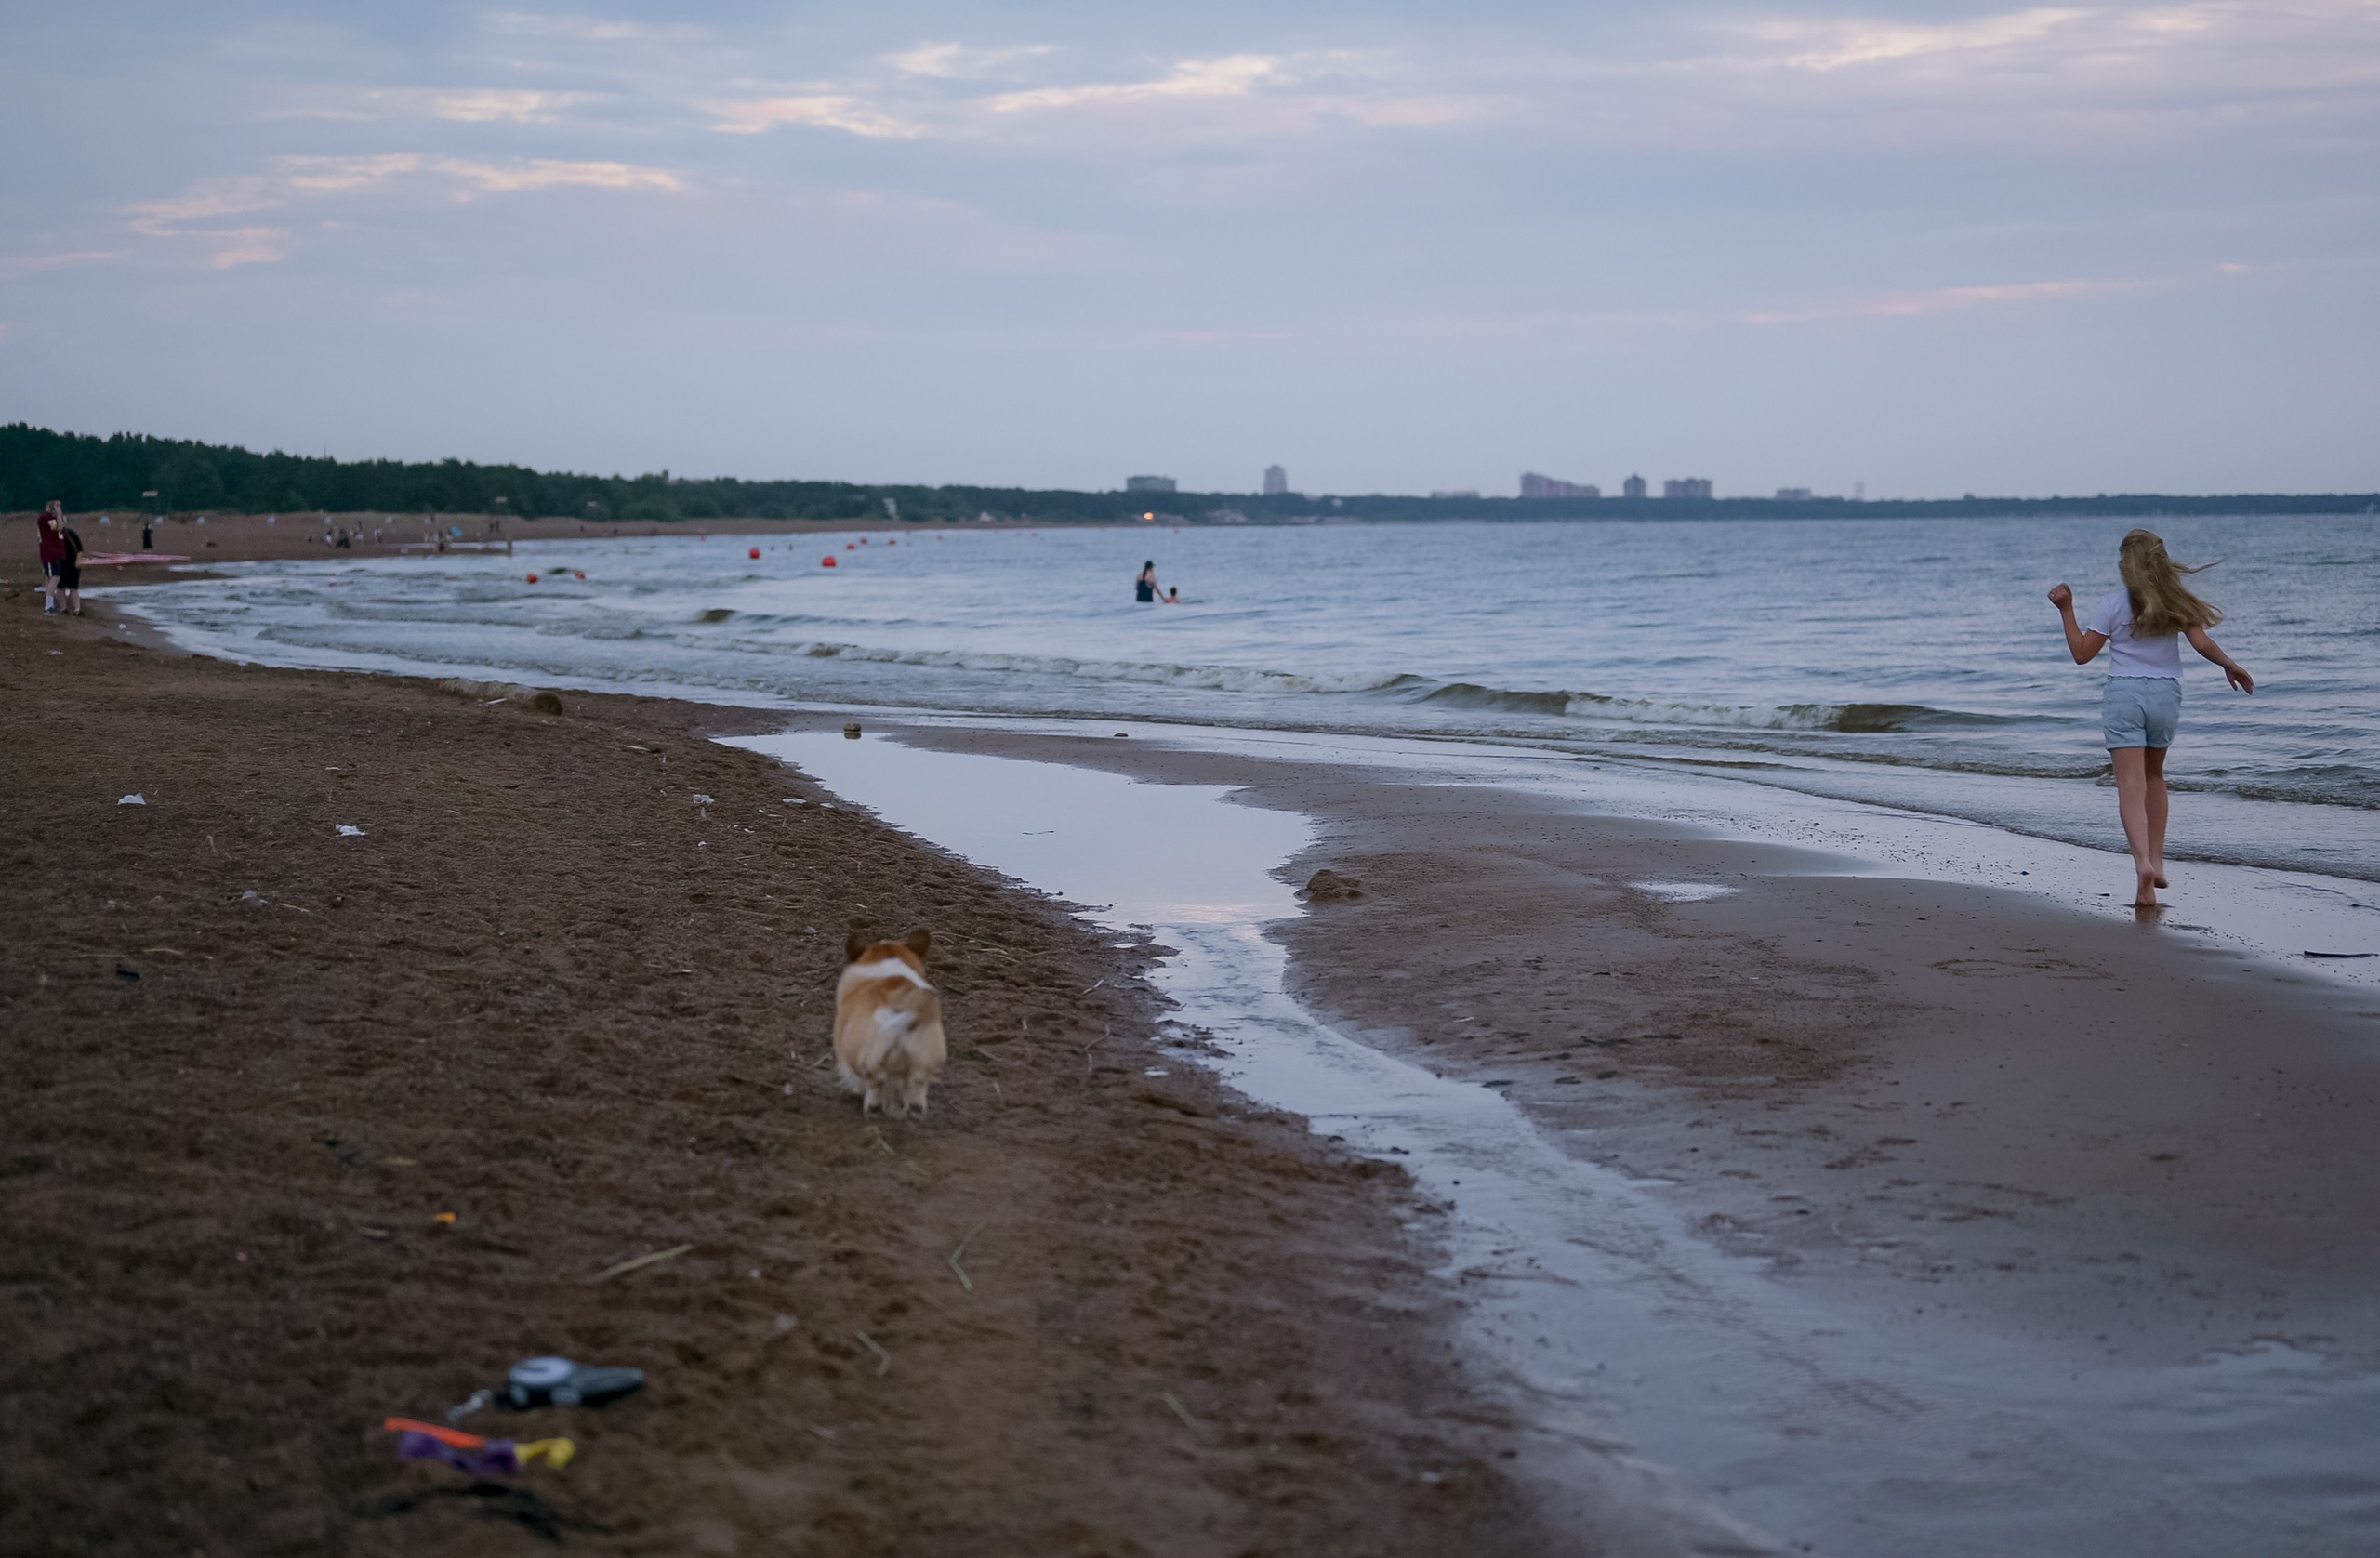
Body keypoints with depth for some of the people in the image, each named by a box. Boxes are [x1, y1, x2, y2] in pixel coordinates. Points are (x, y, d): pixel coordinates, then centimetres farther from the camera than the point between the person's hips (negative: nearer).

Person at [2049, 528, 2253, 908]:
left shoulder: (2116, 603, -4)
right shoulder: (2176, 601, 3)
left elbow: (2082, 653, -3)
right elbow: (2201, 642, -6)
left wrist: (2066, 610, 4)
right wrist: (2230, 665, 9)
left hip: (2124, 694, -3)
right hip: (2166, 694, 3)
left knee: (2131, 784, -10)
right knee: (2154, 776, 24)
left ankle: (2143, 863, -29)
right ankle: (2156, 861, 21)